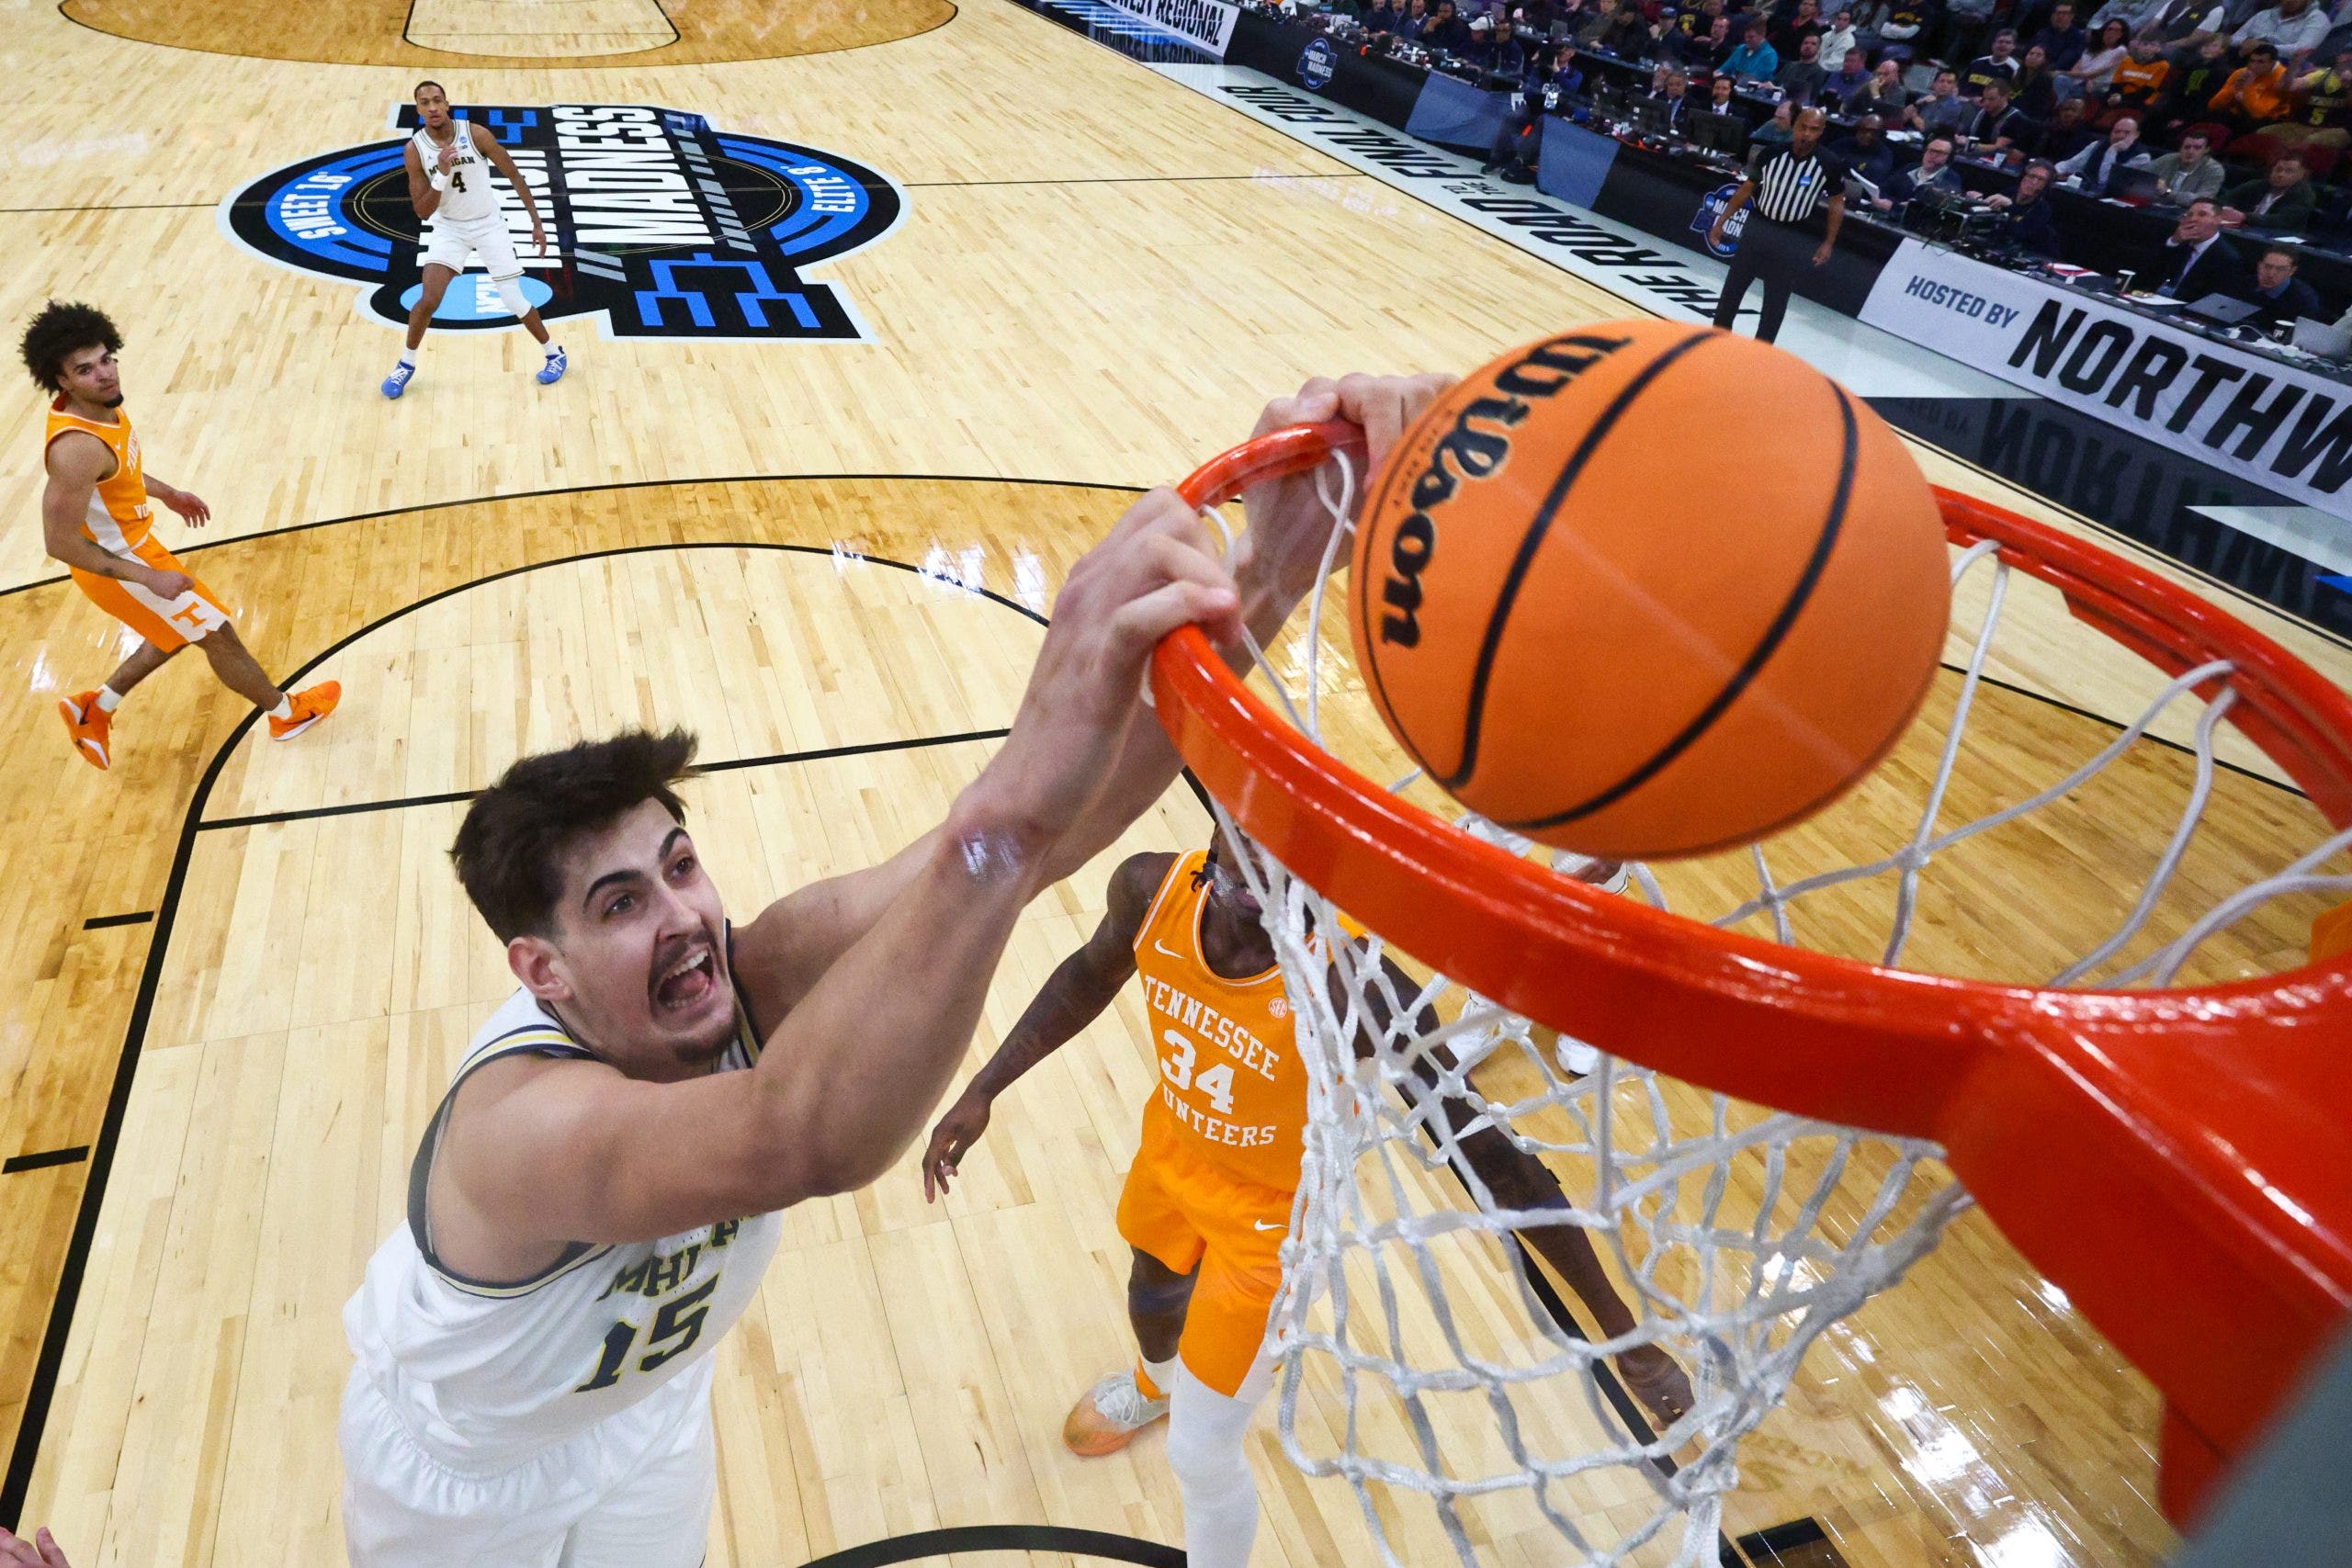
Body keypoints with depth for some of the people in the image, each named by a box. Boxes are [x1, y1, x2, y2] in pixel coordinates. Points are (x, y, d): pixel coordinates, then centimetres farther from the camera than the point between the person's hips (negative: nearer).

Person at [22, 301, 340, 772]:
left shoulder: (100, 405, -8)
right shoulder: (77, 447, -36)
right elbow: (60, 542, -31)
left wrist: (168, 493, 21)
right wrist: (149, 577, -27)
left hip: (133, 544, 9)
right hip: (118, 567, -9)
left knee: (182, 629, 27)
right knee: (218, 633, 8)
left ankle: (94, 710, 39)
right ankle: (287, 713, 30)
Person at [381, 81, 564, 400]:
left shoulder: (475, 135, -16)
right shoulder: (414, 150, -14)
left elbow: (515, 177, -5)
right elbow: (422, 212, -15)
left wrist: (537, 223, -6)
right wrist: (441, 174, -29)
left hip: (489, 224, -1)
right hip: (448, 227, 1)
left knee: (515, 302, -2)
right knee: (428, 300, -11)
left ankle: (554, 354, 24)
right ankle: (406, 365, 10)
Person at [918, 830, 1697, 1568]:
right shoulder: (1151, 889, -26)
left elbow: (1489, 1154, -31)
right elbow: (1093, 972, -2)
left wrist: (1621, 1329, -26)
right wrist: (983, 1090, 1)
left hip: (1272, 1217, -5)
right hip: (1171, 1149, 5)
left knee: (1199, 1456, 7)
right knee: (1152, 1301, 35)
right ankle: (1159, 1382, 73)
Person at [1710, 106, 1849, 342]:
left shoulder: (1829, 165, -11)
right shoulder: (1772, 154, -7)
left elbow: (1837, 204, 0)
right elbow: (1746, 189, 5)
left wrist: (1828, 243, -6)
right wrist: (1721, 221, 3)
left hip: (1793, 238, -2)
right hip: (1757, 227, 2)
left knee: (1776, 298, 3)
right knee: (1733, 286, 8)